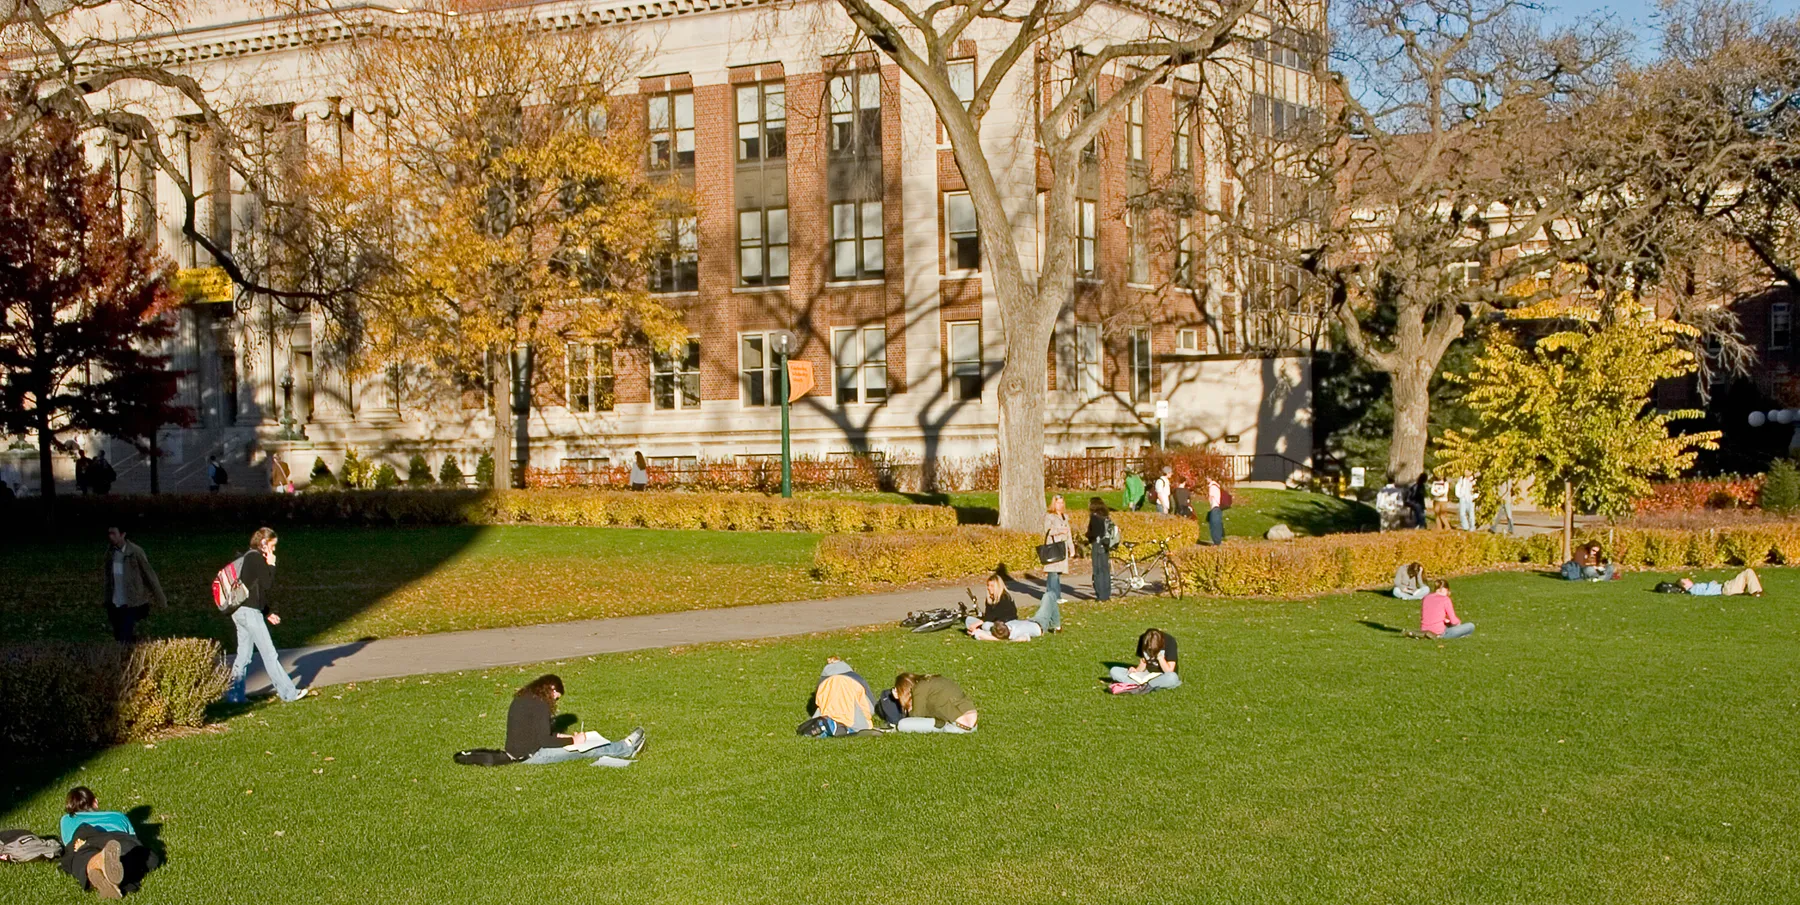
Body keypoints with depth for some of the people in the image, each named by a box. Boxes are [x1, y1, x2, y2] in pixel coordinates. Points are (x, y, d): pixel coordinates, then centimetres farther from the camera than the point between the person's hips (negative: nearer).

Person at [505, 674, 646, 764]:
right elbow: (544, 741, -22)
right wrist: (572, 741, -10)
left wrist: (559, 736, 14)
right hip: (530, 755, -9)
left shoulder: (522, 699, 8)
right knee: (583, 750, 0)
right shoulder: (540, 705, -21)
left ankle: (624, 748, 19)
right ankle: (626, 748, 14)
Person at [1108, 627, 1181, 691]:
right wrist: (1136, 671, -17)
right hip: (1147, 674, 4)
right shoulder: (1143, 639, -7)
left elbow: (1169, 671, -17)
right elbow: (1142, 663, 2)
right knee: (1114, 671, -15)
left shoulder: (1169, 641, -17)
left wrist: (1160, 656, -27)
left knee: (1172, 678, -42)